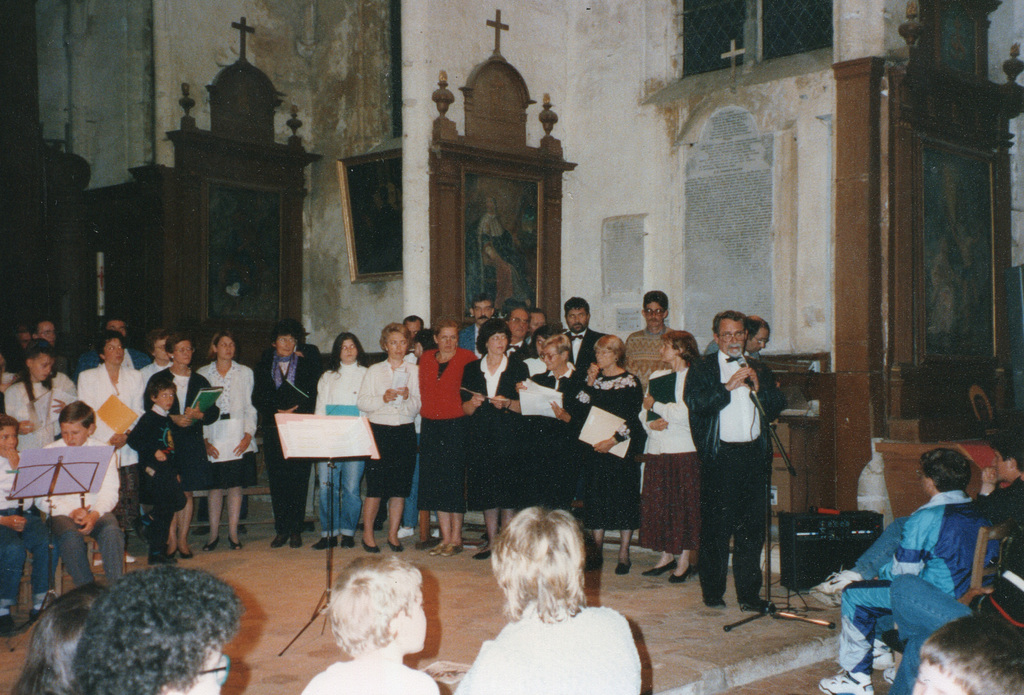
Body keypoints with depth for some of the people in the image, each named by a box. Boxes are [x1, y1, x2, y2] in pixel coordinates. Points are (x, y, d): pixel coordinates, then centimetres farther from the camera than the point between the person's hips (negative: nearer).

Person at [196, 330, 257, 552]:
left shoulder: (245, 373, 10)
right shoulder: (203, 374, 7)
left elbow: (250, 407, 7)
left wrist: (248, 435, -5)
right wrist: (205, 440, -4)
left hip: (239, 439, 1)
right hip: (215, 439, 0)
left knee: (236, 485, 1)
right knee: (216, 487, 0)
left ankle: (233, 533, 8)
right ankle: (214, 534, 8)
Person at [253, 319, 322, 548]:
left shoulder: (307, 363, 9)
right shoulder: (264, 365, 12)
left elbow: (311, 396, 6)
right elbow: (258, 398, 8)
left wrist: (295, 413, -7)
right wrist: (276, 412, -6)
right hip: (273, 429, 2)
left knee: (298, 480, -3)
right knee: (277, 480, 1)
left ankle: (295, 530, 3)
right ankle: (282, 530, 8)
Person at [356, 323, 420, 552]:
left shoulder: (414, 371, 10)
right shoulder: (374, 371, 9)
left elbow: (418, 407, 5)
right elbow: (362, 402, 2)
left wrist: (408, 397, -15)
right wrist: (383, 399, -13)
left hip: (405, 431, 1)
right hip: (379, 430, -1)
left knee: (400, 486, 2)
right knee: (375, 486, -5)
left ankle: (393, 534, 13)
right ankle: (367, 533, 9)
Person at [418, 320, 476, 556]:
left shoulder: (466, 358, -2)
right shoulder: (426, 358, 11)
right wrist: (427, 410, 11)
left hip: (456, 424, -5)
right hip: (430, 424, 5)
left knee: (454, 481, -3)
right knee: (435, 481, 5)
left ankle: (456, 539, 5)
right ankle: (445, 537, 13)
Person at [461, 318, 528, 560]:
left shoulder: (518, 369, 4)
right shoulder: (471, 370, 10)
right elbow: (465, 408, 9)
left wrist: (507, 403, -16)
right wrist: (474, 403, -12)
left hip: (509, 437, -2)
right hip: (480, 438, 2)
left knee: (508, 492, -4)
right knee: (486, 492, 4)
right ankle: (492, 541, 13)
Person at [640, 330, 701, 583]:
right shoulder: (656, 377, 15)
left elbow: (684, 413, -16)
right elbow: (644, 413, 17)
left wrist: (655, 405, -5)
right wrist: (651, 423, -4)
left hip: (684, 450, -6)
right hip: (657, 449, 6)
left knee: (684, 503, -2)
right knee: (657, 502, 7)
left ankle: (685, 560, 8)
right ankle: (667, 556, 19)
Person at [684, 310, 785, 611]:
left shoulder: (758, 369, 18)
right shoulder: (702, 368, 4)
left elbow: (778, 405, 11)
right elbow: (694, 402, -11)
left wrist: (758, 388, -6)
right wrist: (728, 386, -16)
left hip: (753, 454, 4)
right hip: (719, 455, -4)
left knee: (752, 527, 5)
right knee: (716, 526, -1)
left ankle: (749, 593, 13)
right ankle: (713, 591, 12)